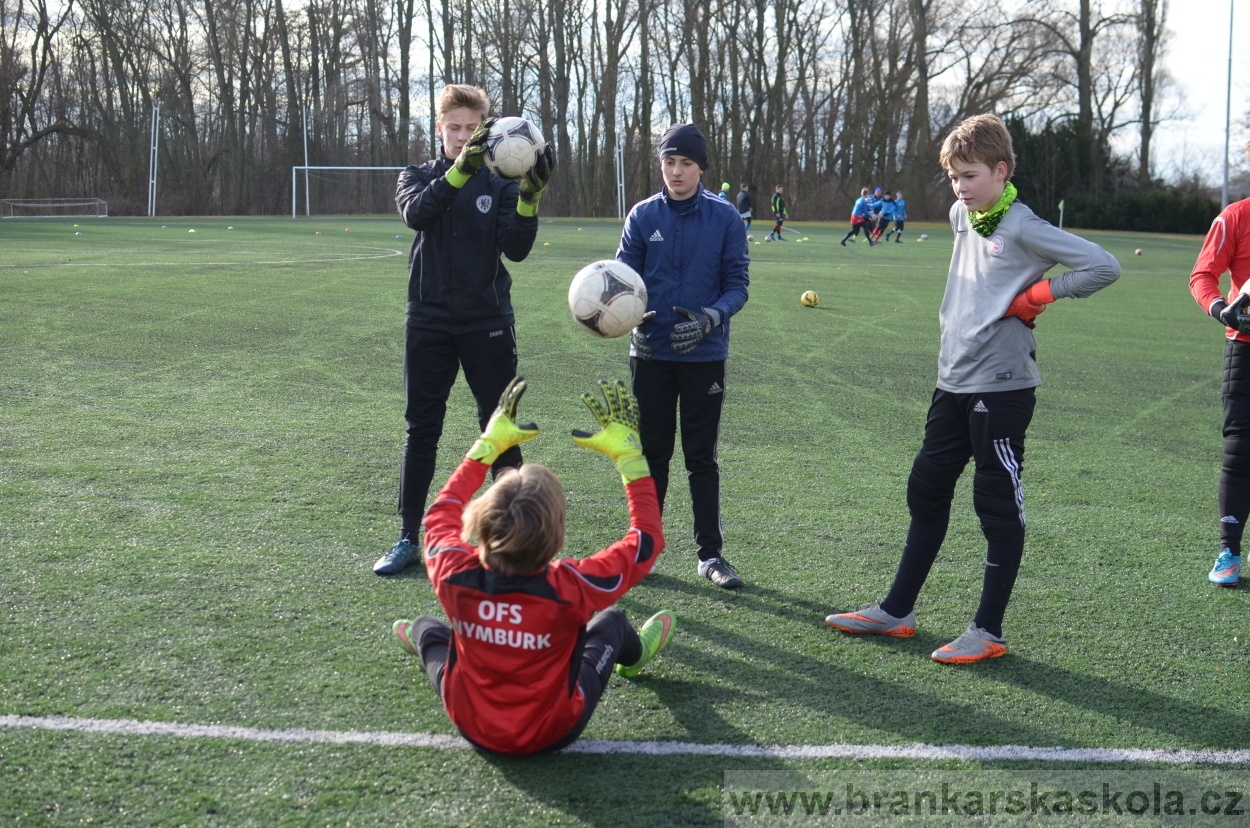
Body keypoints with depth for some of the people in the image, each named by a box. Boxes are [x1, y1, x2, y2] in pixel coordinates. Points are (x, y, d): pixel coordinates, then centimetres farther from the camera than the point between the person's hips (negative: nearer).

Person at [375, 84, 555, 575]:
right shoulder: (418, 177, 5)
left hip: (487, 323, -1)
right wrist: (461, 169, -32)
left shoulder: (501, 184, 3)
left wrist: (530, 197, -24)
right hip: (429, 324, 1)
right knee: (421, 430, 7)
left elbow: (516, 249, -9)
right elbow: (415, 213, -19)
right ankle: (408, 538, 15)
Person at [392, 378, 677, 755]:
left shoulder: (456, 576, -26)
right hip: (551, 734, -1)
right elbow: (646, 539, -17)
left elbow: (441, 513, -2)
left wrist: (488, 445, 4)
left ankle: (422, 640, 65)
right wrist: (629, 455, -12)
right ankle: (634, 656, 58)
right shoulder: (569, 588, -33)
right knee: (610, 623, 24)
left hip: (471, 727, 2)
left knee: (428, 627, 29)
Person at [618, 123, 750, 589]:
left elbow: (737, 285, -3)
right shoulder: (642, 216, 1)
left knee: (702, 458, 5)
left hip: (704, 356, -1)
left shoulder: (725, 219, -3)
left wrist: (709, 319, -21)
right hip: (651, 355, 1)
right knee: (652, 454, 9)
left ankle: (710, 554, 13)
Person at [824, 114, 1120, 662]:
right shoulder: (962, 217, 9)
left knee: (999, 506, 0)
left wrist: (1038, 295, -14)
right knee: (926, 492, 14)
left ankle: (989, 631, 9)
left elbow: (1104, 267, -18)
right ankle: (897, 611, 25)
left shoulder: (1022, 227, -14)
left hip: (1001, 385, -8)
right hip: (954, 379, 9)